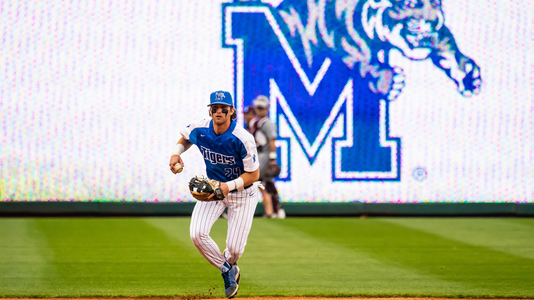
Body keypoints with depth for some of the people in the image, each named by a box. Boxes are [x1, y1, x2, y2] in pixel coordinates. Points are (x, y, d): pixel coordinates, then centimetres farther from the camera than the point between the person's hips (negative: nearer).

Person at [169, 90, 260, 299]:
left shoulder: (243, 139, -30)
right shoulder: (199, 130, -16)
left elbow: (253, 175, -23)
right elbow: (185, 137, 10)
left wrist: (229, 186, -36)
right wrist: (176, 153, -10)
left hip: (243, 193, -4)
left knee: (234, 248, -4)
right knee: (197, 234, -18)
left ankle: (229, 263, 39)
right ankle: (227, 271, 9)